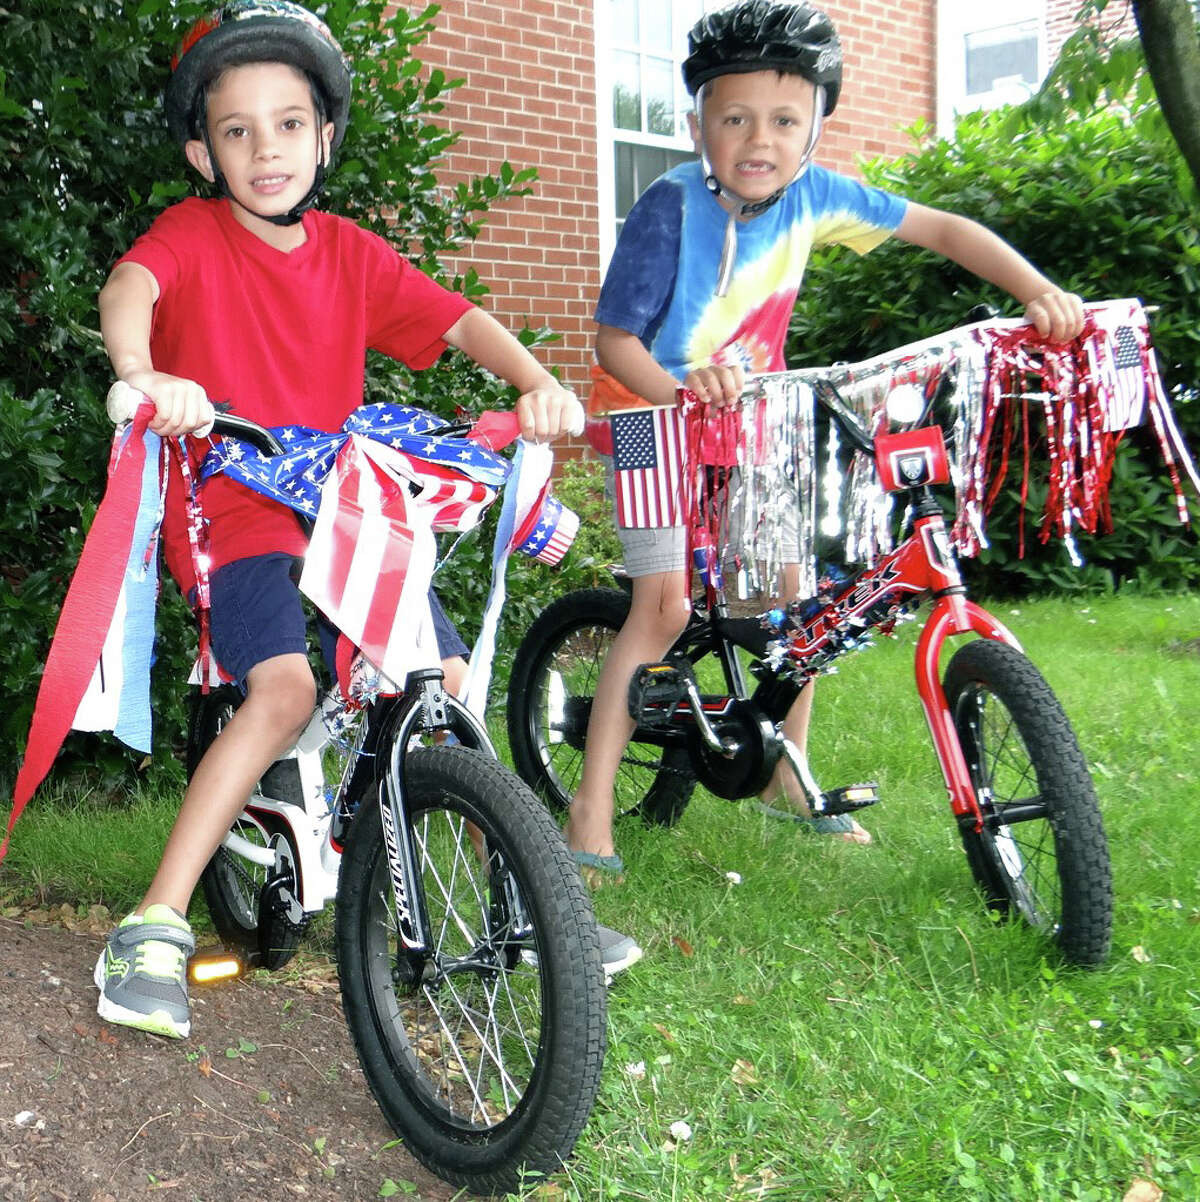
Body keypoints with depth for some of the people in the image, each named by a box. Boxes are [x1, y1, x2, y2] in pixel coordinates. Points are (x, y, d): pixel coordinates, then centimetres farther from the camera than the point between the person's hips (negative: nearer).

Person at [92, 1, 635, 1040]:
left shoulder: (349, 253, 10)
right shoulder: (191, 234, -3)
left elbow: (455, 319, 1)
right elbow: (129, 285, -24)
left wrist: (537, 381, -19)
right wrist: (142, 376, -47)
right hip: (231, 509, -5)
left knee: (449, 682, -1)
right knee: (284, 687, -27)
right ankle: (153, 931, -18)